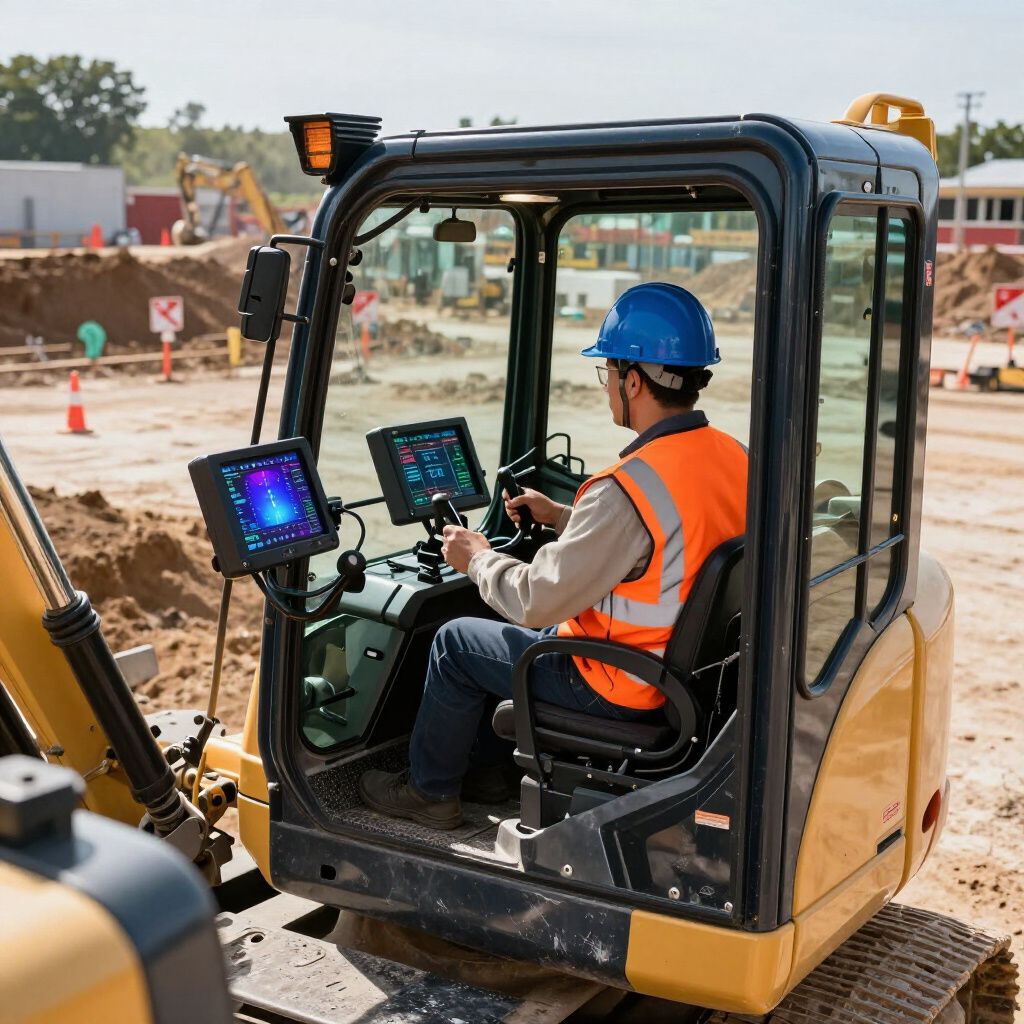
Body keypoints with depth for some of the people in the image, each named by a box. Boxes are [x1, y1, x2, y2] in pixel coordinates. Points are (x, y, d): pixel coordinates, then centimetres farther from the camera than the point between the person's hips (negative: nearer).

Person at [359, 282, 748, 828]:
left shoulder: (628, 489, -31)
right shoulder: (734, 457, -3)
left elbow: (539, 600, -24)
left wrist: (478, 559, -4)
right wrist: (561, 516, 15)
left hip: (619, 686, -9)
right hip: (687, 657, 9)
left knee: (456, 642, 10)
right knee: (504, 631, 27)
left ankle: (428, 791, 27)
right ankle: (485, 768, 38)